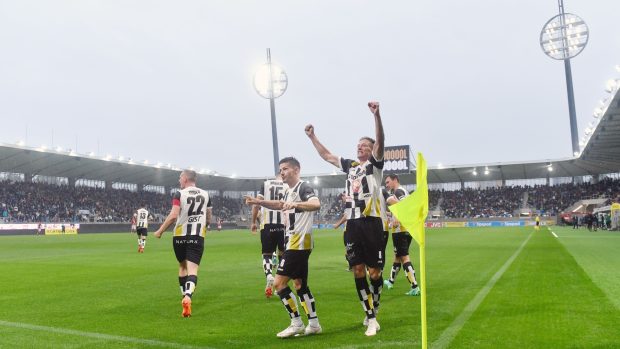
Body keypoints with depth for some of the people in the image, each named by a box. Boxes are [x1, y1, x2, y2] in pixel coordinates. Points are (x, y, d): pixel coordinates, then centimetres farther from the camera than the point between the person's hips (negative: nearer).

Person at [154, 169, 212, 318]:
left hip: (180, 235, -1)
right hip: (198, 236, 1)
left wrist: (160, 231, -3)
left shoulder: (180, 194, -4)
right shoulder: (205, 195, 8)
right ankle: (188, 297, -28)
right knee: (192, 269, -5)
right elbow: (209, 219, 16)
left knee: (182, 266, 19)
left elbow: (173, 215, -14)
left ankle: (185, 297, 26)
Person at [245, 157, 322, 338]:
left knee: (279, 282, -9)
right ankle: (313, 324, 22)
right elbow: (281, 204, 36)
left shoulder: (303, 187, -14)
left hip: (299, 243, -10)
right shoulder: (289, 191, 16)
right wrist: (259, 202, 27)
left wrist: (296, 204, -48)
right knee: (300, 284, 14)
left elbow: (316, 204, -33)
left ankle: (296, 323, 1)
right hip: (294, 243, 10)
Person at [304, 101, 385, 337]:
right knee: (358, 270, 3)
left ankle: (372, 313, 18)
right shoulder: (350, 165, 18)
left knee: (374, 271, 0)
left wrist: (376, 115, -28)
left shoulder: (375, 164, 4)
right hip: (353, 224, 5)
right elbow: (326, 156, 30)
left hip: (372, 223, -5)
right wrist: (312, 137, 30)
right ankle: (370, 317, 13)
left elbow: (380, 142, -14)